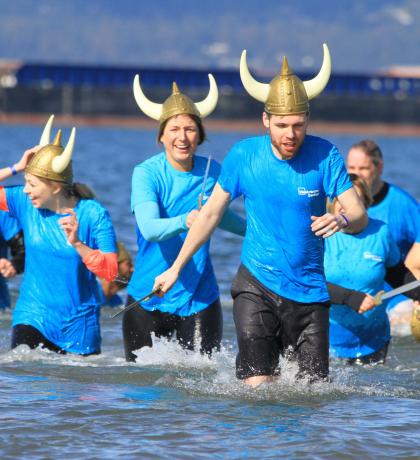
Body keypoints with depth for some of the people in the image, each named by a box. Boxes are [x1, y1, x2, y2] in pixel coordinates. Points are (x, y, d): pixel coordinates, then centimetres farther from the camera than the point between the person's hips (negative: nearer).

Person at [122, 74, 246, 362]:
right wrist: (184, 222, -45)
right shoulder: (146, 173, -11)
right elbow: (149, 228, -27)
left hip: (199, 297, 2)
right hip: (150, 296, -2)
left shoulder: (212, 171, 0)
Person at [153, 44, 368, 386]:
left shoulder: (324, 156, -8)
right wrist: (176, 268, 7)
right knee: (258, 389, -14)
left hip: (309, 290, 1)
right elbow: (211, 213, 6)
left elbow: (360, 215, -12)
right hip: (256, 285, -1)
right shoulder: (244, 155, -6)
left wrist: (342, 220, -37)